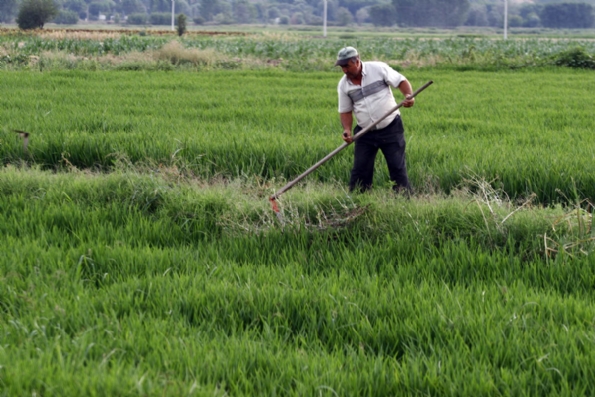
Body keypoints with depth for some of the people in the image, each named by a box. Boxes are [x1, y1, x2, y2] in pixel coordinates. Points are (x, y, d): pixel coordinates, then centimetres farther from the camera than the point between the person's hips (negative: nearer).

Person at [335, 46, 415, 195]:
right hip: (365, 133, 3)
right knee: (360, 170, 1)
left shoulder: (379, 69, -9)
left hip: (391, 128, -3)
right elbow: (346, 110, 7)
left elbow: (401, 81, -5)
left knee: (397, 166, -1)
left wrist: (408, 95, -24)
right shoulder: (344, 85, 1)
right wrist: (347, 130, -10)